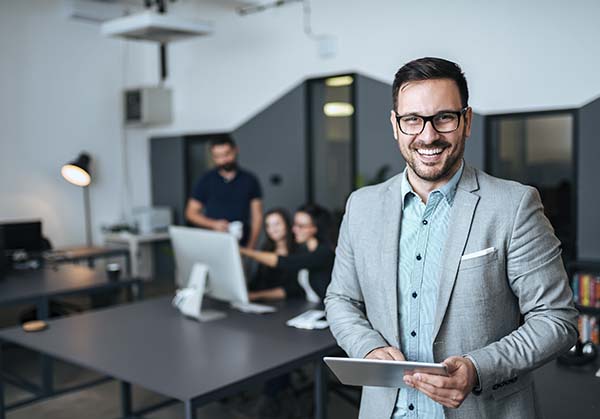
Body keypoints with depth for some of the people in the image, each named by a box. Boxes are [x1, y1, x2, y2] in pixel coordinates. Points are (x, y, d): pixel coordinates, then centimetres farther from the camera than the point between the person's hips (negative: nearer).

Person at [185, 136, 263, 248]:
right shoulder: (206, 181, 6)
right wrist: (214, 224, -8)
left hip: (241, 245, 0)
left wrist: (251, 246, -4)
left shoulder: (250, 180, 6)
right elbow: (191, 213, 8)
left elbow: (257, 216, 5)